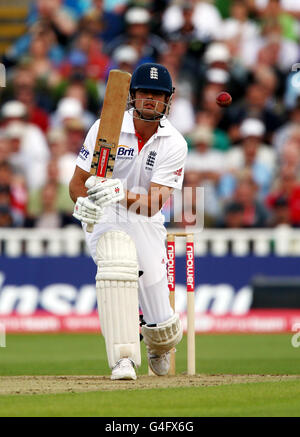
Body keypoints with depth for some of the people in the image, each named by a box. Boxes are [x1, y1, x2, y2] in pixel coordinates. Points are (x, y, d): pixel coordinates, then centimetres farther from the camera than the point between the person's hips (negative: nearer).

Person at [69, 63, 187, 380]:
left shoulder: (174, 145, -12)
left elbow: (152, 205, -22)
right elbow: (77, 183, -8)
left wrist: (121, 194, -42)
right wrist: (84, 202, -31)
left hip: (146, 223, 1)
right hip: (105, 219, -1)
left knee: (162, 328, -1)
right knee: (117, 258, -39)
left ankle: (160, 348, 41)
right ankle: (123, 359, -37)